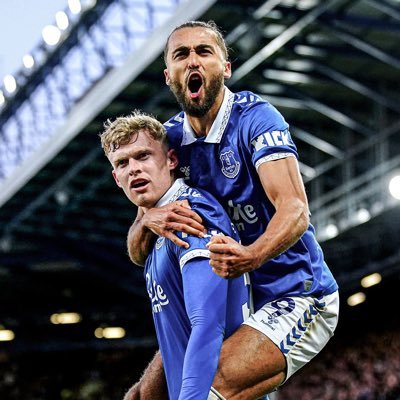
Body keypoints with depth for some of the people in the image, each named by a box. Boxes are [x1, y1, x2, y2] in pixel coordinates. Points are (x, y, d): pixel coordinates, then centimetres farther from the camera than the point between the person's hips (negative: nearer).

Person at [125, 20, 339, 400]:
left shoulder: (256, 118, -15)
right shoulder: (169, 137, 3)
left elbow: (295, 210, -28)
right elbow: (137, 253, 1)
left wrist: (251, 256, -48)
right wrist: (150, 220, -23)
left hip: (297, 299, -7)